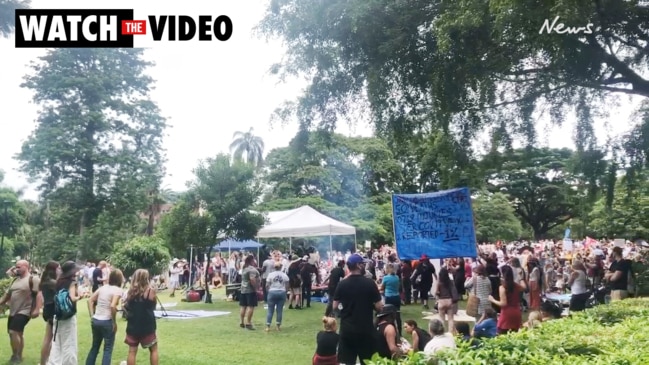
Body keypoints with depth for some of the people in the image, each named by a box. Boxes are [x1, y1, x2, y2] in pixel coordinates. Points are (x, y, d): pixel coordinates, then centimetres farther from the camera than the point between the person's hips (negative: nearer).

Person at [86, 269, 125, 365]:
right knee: (108, 349, 6)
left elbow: (90, 301, 9)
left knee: (94, 347, 22)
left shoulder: (103, 287, 9)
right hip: (106, 322, -6)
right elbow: (113, 306, -24)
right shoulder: (118, 290, -11)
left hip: (95, 320, 6)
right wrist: (114, 322, -14)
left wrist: (92, 315, 10)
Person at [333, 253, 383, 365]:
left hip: (346, 330, 2)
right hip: (366, 330, -2)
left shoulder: (342, 284, -3)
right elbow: (379, 307, -10)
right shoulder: (370, 283, -11)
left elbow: (335, 306, 3)